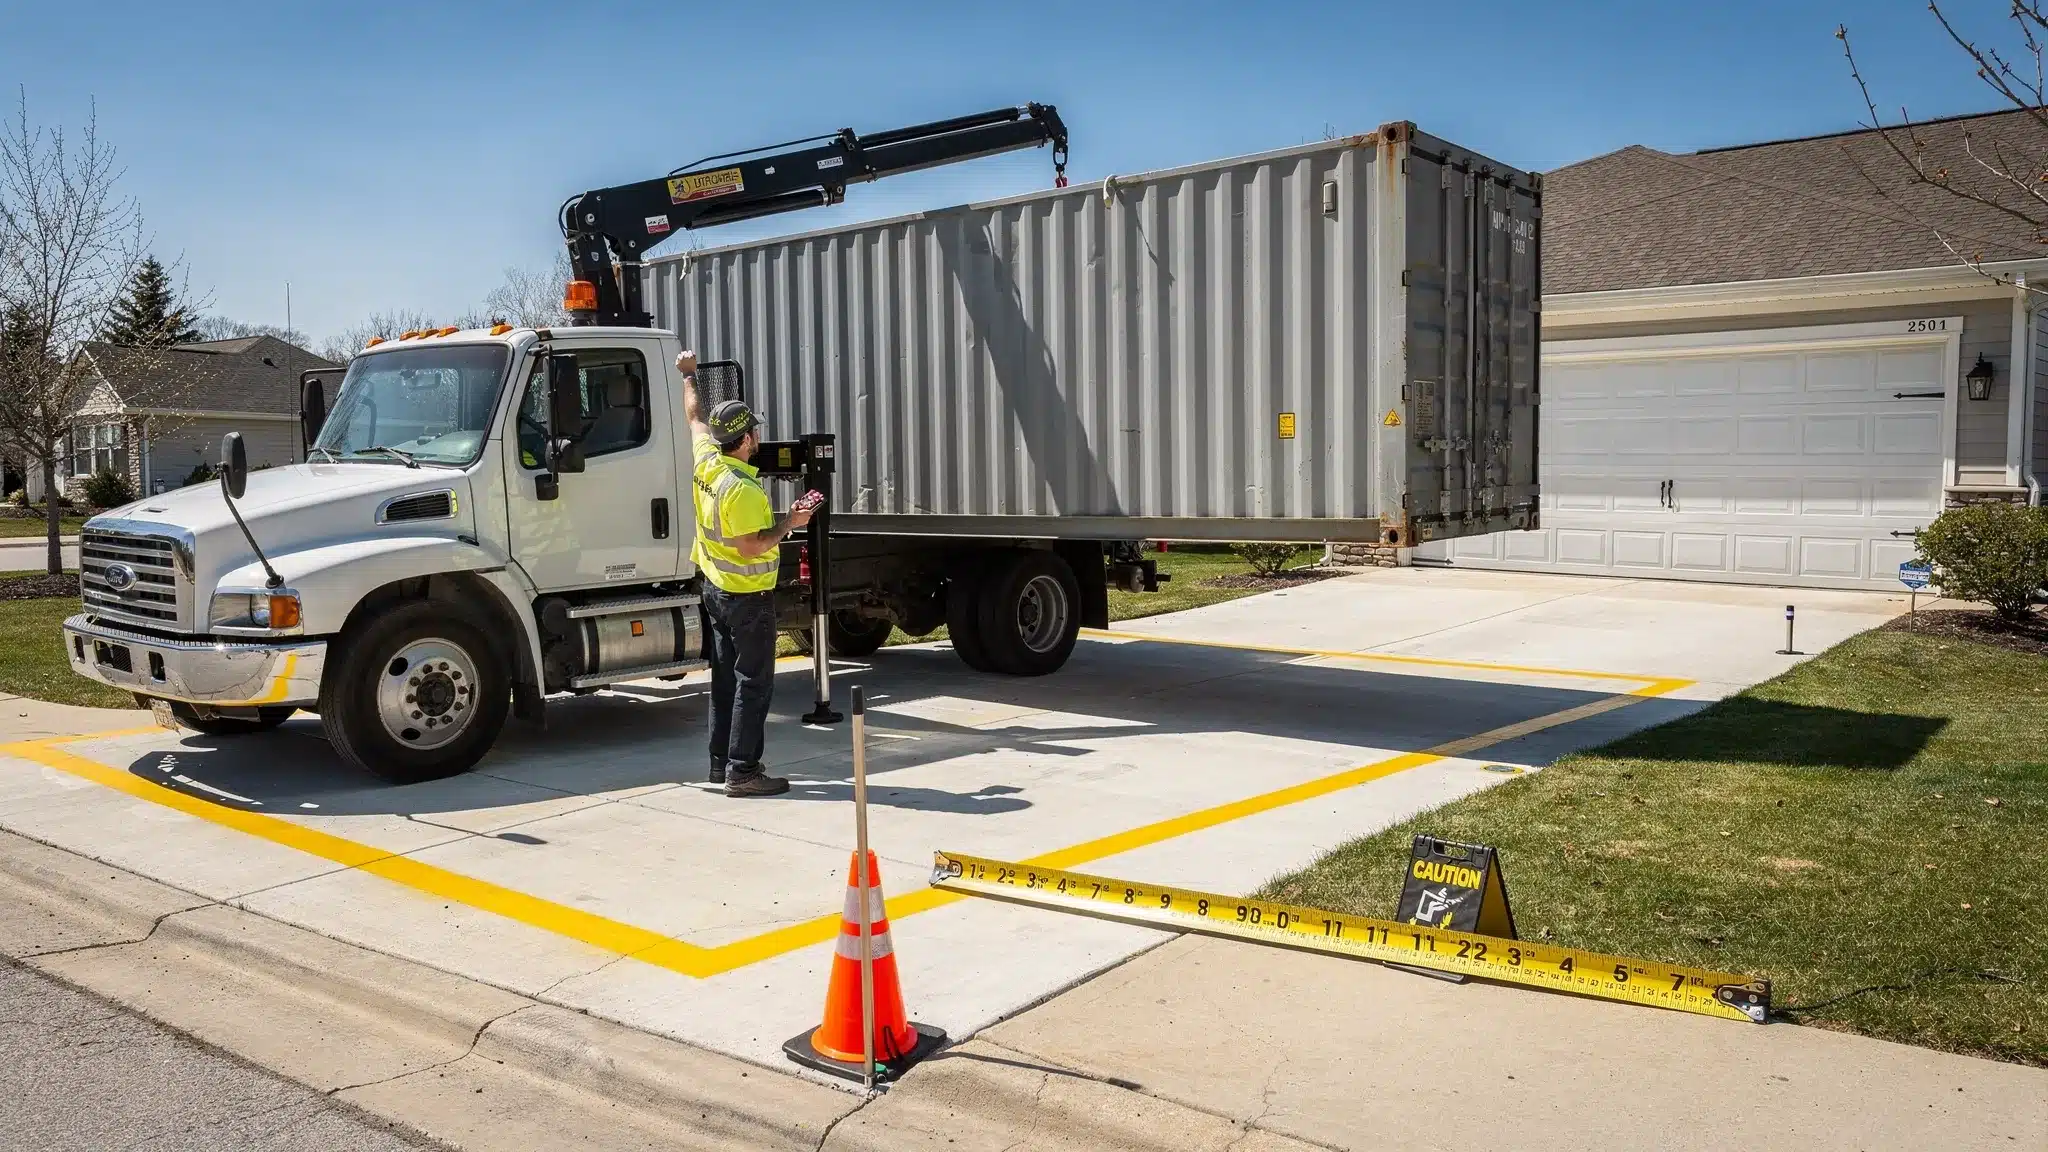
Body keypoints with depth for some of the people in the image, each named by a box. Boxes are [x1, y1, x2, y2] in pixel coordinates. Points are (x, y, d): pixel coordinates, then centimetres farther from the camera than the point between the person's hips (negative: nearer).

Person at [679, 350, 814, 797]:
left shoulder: (706, 460, 0)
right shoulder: (741, 489, -25)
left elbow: (696, 416, 18)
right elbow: (750, 546, -26)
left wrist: (688, 375, 33)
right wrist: (789, 524, -16)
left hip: (714, 587, 9)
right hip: (747, 594, -9)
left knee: (725, 676, 15)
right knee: (753, 682, -4)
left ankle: (721, 761, 22)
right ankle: (743, 771, -3)